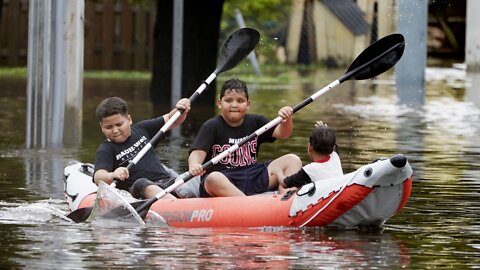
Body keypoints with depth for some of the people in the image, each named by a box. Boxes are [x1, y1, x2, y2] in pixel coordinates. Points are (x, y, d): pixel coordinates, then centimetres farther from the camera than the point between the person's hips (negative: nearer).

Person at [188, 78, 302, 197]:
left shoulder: (255, 122, 13)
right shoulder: (211, 126, -1)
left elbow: (282, 133, 8)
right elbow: (198, 152, -12)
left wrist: (287, 120, -15)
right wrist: (194, 165, -36)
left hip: (253, 178, 5)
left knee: (293, 160, -5)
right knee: (214, 179, -40)